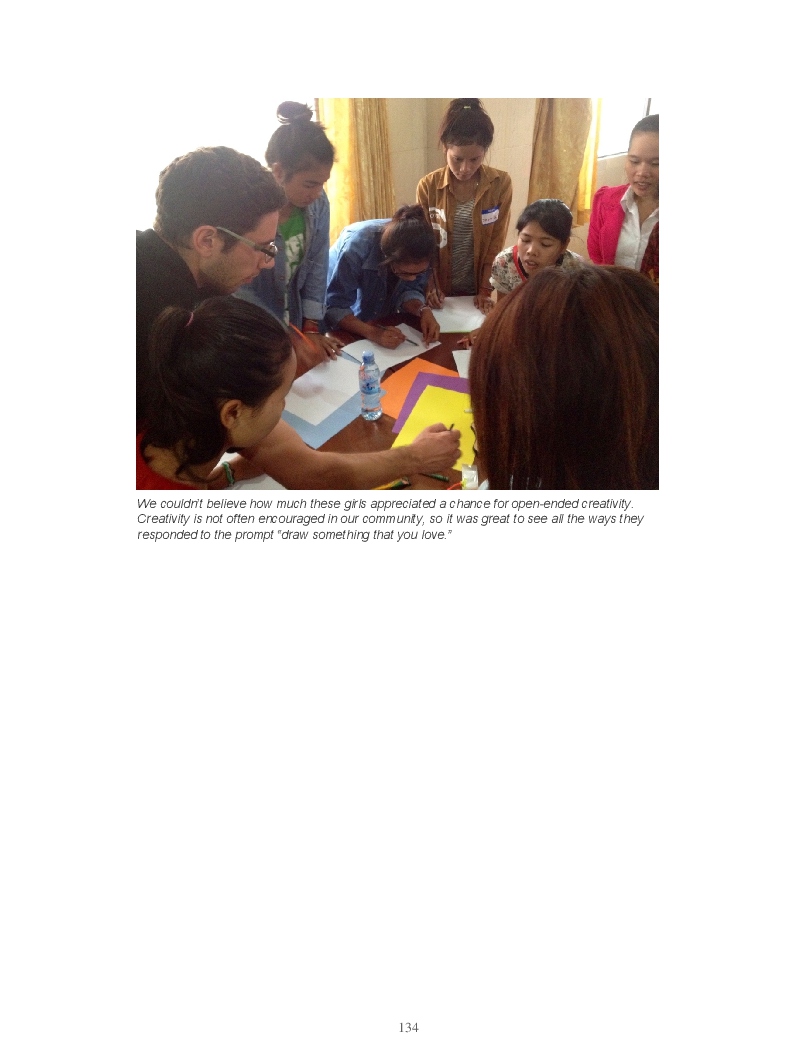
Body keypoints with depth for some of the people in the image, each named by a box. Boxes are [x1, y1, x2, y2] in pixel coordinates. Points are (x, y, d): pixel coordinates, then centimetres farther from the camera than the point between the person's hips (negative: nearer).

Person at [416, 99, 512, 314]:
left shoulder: (501, 184, -8)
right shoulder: (428, 186, -9)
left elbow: (496, 243, -6)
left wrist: (486, 290, -11)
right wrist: (431, 287, -12)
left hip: (479, 290, 0)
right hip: (442, 291, 0)